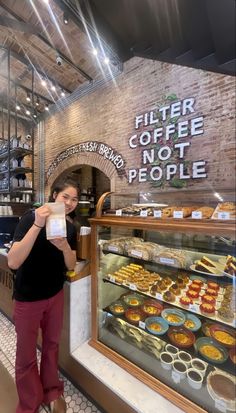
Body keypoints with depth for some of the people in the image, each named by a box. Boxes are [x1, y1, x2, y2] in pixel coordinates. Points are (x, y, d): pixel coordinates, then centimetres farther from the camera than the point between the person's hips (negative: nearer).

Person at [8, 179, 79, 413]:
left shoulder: (70, 228, -5)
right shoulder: (31, 218, -20)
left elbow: (71, 266, -3)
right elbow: (13, 262, -29)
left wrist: (65, 247, -24)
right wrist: (38, 225, -39)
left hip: (55, 295, 5)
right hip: (27, 298, -4)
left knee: (52, 345, 22)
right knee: (26, 355, 15)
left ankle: (52, 392, 48)